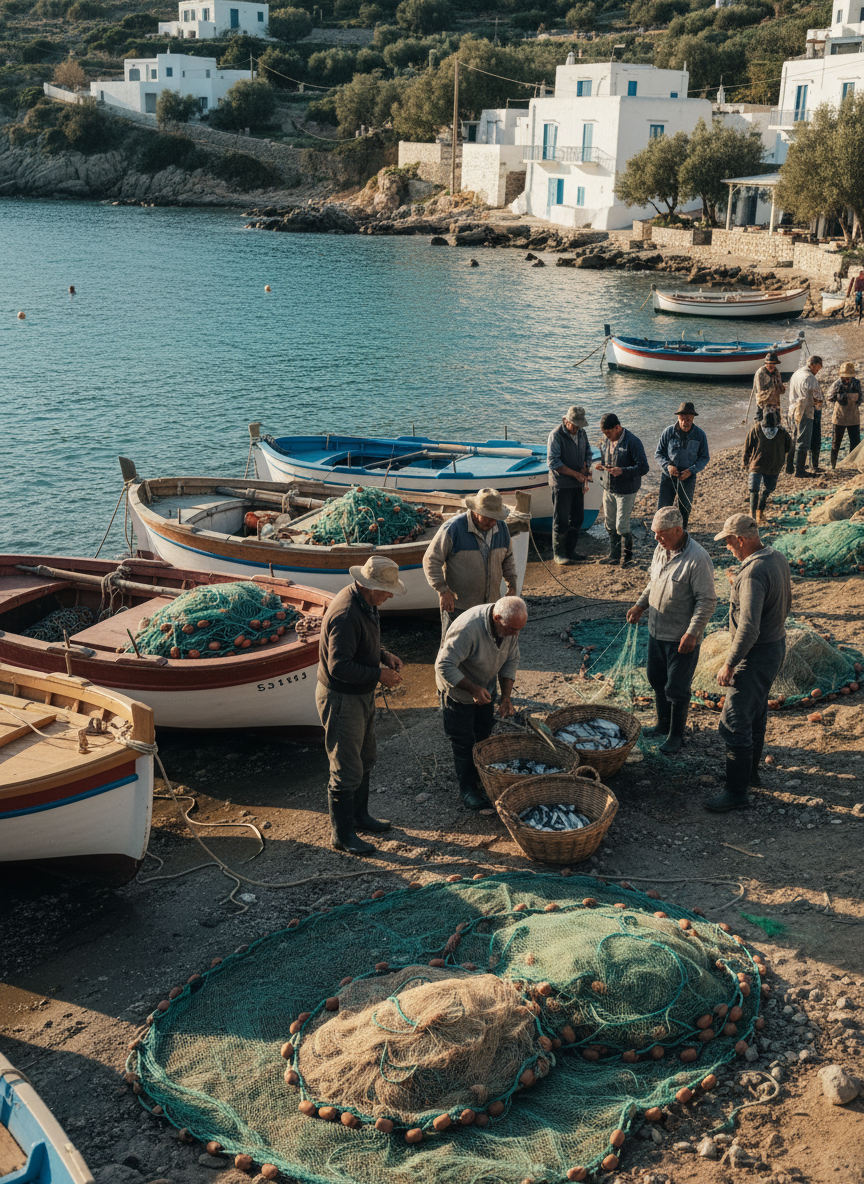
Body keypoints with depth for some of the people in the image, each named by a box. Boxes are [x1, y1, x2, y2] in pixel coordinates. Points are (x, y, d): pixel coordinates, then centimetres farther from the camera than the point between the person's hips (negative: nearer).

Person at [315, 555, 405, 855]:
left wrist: (384, 655, 2)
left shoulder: (366, 603, 2)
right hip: (341, 699, -10)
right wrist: (379, 675, -24)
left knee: (364, 760, 23)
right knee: (347, 771, 0)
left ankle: (359, 816, 41)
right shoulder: (346, 615, -30)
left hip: (362, 695, 10)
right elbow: (339, 666, -31)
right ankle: (343, 835, 14)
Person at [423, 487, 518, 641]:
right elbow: (431, 561, -14)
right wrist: (443, 591, -20)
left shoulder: (501, 528, 1)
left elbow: (508, 557, 19)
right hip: (457, 605, -5)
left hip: (490, 604, 5)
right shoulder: (453, 529, -18)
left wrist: (512, 583, 9)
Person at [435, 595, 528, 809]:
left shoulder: (511, 625, -18)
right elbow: (444, 666, -34)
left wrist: (506, 697, -10)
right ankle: (468, 788, 19)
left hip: (485, 687, 6)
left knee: (484, 733, 17)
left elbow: (511, 661, -4)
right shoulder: (468, 629, -40)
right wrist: (473, 689, -36)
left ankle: (483, 777, 36)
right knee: (463, 741, 4)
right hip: (457, 688, -6)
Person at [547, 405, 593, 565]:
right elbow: (553, 462, -19)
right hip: (561, 484, -7)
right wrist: (575, 474, -20)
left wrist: (586, 467, -2)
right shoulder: (556, 435, -15)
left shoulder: (581, 433, 7)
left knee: (577, 518, 12)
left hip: (578, 484, 7)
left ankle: (570, 551, 24)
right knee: (561, 520, -1)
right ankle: (558, 553, 10)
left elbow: (587, 452, 20)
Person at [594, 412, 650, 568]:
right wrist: (601, 465, -5)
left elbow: (643, 468, -19)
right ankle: (614, 555, 28)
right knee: (610, 525, 14)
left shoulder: (633, 442, -18)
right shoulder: (605, 440, 3)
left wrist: (622, 471, -31)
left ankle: (628, 555, 16)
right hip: (608, 489, 7)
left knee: (621, 527, -4)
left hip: (626, 491, -7)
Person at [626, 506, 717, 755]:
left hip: (681, 637, -8)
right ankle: (663, 725, 40)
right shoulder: (661, 549, 2)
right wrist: (640, 605, 6)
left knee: (676, 688, 4)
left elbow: (707, 601, -20)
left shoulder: (697, 559, -23)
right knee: (657, 679, 21)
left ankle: (676, 734, 22)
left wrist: (692, 633, -24)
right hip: (656, 630, 8)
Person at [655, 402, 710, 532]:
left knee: (684, 510, 11)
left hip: (688, 477, 0)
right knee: (663, 508, -1)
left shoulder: (700, 435, -5)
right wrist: (668, 465, -18)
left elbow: (704, 458, 2)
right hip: (668, 476, 0)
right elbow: (658, 453, 1)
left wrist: (691, 470, -14)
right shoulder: (669, 432, -7)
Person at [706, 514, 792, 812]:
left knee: (734, 723, -3)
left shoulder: (753, 573, -29)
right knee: (756, 713, 24)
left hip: (756, 654, -10)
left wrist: (729, 665, -22)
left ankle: (736, 792, 4)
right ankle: (750, 771, 40)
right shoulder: (777, 558, 2)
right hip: (777, 644, 10)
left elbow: (748, 629, -31)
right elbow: (785, 604, 16)